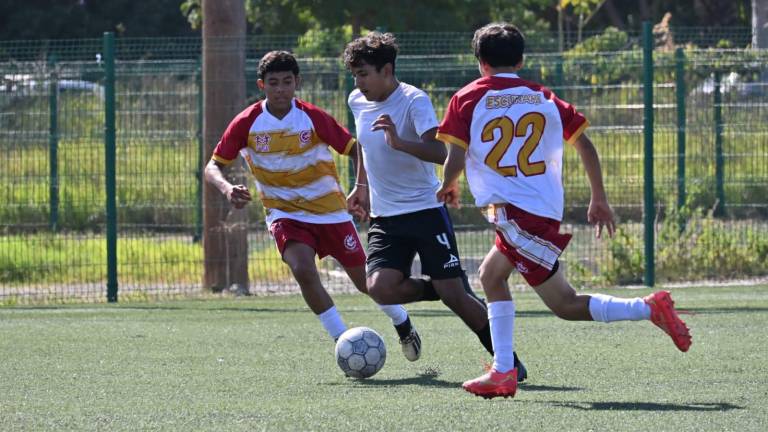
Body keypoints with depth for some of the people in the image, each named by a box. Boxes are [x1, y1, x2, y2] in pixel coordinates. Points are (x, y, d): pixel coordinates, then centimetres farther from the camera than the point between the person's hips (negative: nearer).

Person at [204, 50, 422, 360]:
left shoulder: (313, 117, -12)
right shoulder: (247, 123, -10)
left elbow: (354, 149, -4)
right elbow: (213, 166, -5)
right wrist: (227, 188, -27)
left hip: (330, 210, 0)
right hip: (284, 214, 0)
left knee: (366, 280, 6)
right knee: (303, 270, -28)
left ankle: (404, 326, 36)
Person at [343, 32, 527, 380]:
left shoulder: (414, 101, -15)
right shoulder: (358, 101, 6)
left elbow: (440, 153, -29)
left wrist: (398, 142, -42)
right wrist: (361, 186, 30)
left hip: (426, 210, -6)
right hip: (384, 217, 6)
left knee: (453, 295, -9)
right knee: (380, 289, -19)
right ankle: (436, 289, 10)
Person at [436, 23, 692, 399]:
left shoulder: (467, 99, 1)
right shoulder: (543, 98, 13)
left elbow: (454, 161, -5)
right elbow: (584, 144, 9)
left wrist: (448, 187, 17)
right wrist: (599, 199, 16)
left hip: (512, 213, -6)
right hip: (547, 210, 7)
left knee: (565, 304, -4)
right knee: (491, 275, 23)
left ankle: (648, 308, -19)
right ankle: (503, 372, 16)